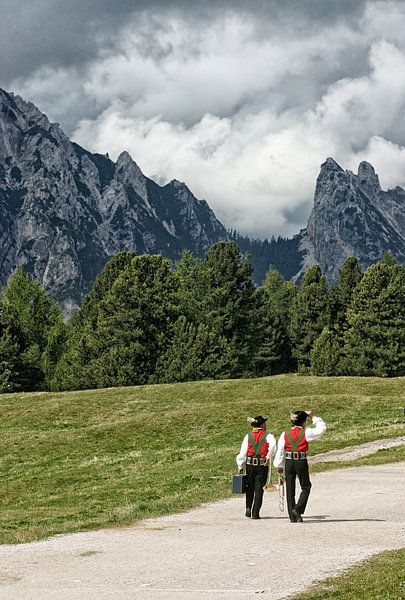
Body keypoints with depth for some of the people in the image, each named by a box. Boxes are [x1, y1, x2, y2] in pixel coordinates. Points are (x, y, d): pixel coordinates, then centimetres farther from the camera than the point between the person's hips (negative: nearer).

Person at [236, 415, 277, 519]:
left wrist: (240, 466, 3)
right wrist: (268, 457, -15)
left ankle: (248, 508, 10)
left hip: (250, 464, 2)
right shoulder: (267, 435, 0)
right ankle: (255, 513, -1)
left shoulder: (248, 436, 7)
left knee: (250, 488, 19)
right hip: (262, 465, -2)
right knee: (259, 489, 3)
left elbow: (243, 451, 1)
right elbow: (273, 445, -21)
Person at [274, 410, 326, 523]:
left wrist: (279, 466, 11)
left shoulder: (285, 434, 3)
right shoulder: (306, 433, -6)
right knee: (306, 487, 10)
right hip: (301, 462, -3)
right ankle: (298, 509, -9)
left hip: (288, 462, 3)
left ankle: (292, 516, 8)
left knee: (290, 489, 8)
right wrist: (313, 417, 12)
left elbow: (280, 451, 4)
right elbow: (321, 428, 5)